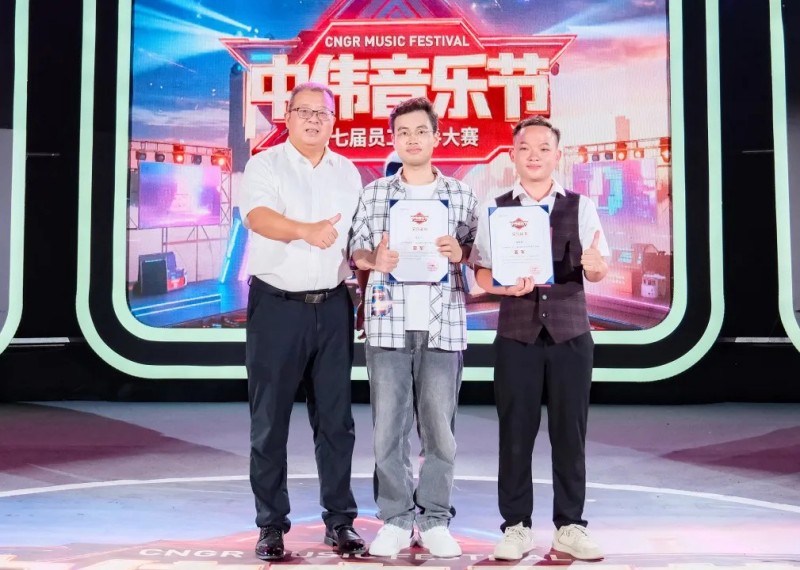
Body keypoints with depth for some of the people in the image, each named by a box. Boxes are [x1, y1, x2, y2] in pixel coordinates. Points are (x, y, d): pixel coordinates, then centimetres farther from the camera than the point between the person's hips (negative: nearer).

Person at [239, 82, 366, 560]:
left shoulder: (348, 172, 13)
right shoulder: (265, 165, -1)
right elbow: (257, 216, -21)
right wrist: (305, 230, -38)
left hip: (332, 306, 4)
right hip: (277, 304, -3)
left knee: (335, 418, 7)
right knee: (270, 419, 1)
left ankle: (340, 520, 16)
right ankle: (272, 525, 11)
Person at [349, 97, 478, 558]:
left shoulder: (462, 194, 9)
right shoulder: (374, 194, 10)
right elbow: (356, 250, 8)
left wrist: (460, 252, -11)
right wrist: (374, 260, -13)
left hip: (444, 325, 0)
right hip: (388, 324, 0)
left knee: (440, 427, 3)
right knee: (389, 427, 2)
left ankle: (435, 521, 15)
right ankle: (396, 519, 13)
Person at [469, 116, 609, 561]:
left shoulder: (581, 207, 4)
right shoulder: (494, 208, 3)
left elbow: (599, 270, 2)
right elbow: (482, 272, 2)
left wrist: (593, 265, -22)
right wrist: (507, 286, -19)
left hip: (571, 333, 1)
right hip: (517, 334, 0)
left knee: (570, 433, 5)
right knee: (516, 433, 2)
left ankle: (571, 526, 16)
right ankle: (516, 526, 14)